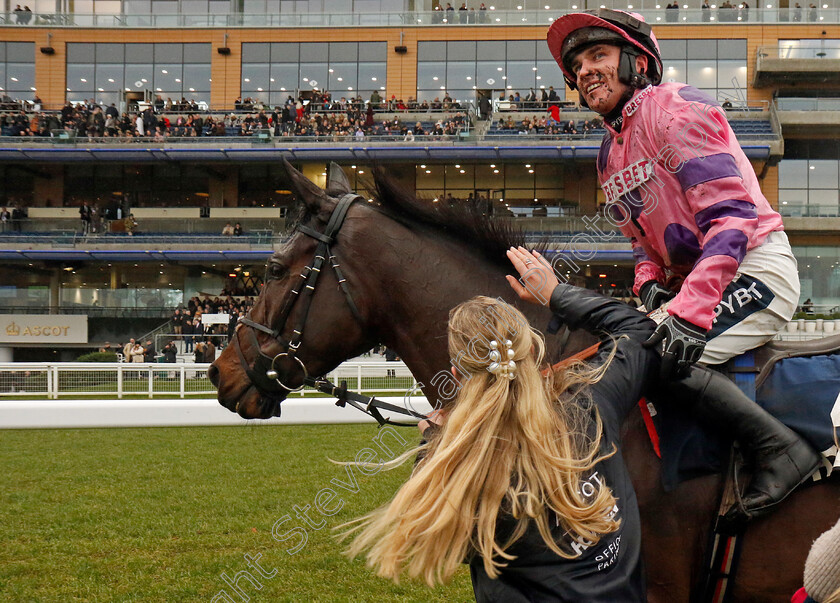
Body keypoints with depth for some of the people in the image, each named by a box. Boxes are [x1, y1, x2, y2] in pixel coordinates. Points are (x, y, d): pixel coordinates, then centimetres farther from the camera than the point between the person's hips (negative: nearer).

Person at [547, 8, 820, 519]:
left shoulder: (676, 108, -12)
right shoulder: (610, 155, 16)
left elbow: (731, 215, -22)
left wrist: (690, 311, -32)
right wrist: (649, 282, -2)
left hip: (754, 269, -10)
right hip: (691, 279, 10)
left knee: (659, 357, -27)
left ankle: (781, 448, -18)